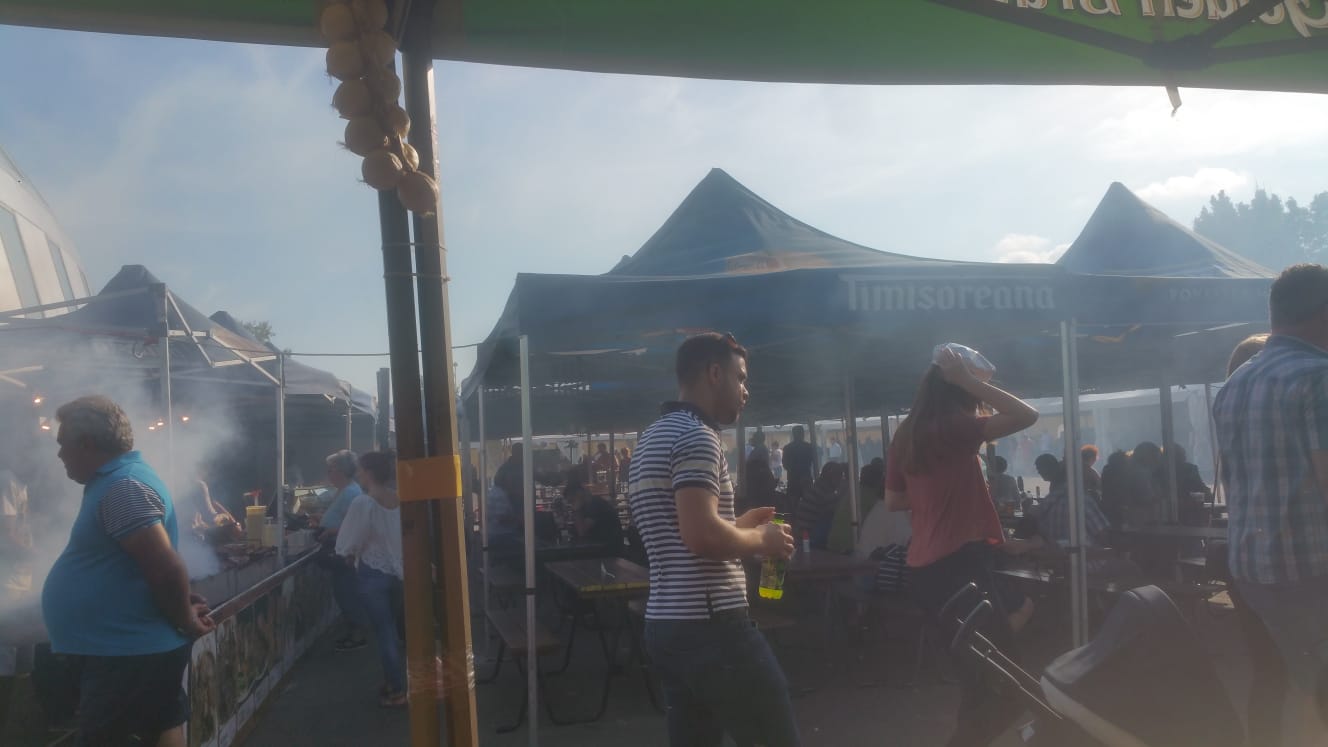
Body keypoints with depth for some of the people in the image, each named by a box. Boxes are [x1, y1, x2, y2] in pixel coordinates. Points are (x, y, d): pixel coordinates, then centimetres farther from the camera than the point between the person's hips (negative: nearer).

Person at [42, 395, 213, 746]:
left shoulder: (123, 488, -21)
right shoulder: (115, 479, 13)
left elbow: (167, 567, -27)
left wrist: (185, 623, -16)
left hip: (128, 654, -10)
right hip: (135, 647, 10)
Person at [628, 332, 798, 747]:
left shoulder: (652, 438, 19)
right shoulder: (696, 435, -12)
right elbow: (701, 535, -24)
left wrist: (738, 526, 20)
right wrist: (762, 540, -8)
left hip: (666, 623, 10)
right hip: (711, 625, -10)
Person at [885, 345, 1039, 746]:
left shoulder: (906, 435, 11)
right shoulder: (953, 427, -11)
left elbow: (893, 500, 17)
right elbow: (1026, 415, -13)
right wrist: (968, 380, -11)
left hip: (924, 568, 9)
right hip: (960, 562, -9)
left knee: (978, 669, 22)